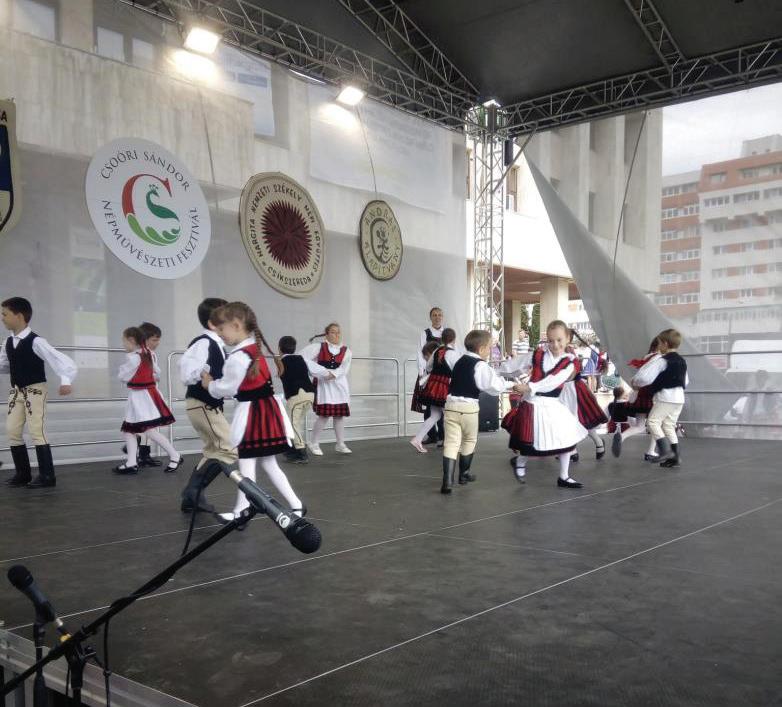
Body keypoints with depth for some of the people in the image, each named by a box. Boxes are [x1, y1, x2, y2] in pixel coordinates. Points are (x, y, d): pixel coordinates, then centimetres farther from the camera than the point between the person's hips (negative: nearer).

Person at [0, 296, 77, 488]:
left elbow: (58, 358, -25)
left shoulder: (35, 341, -18)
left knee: (37, 431, -8)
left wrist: (65, 381, -37)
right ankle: (22, 473, 20)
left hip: (35, 391, -7)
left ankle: (47, 475, 0)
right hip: (16, 391, 7)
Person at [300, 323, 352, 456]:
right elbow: (303, 358, -9)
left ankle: (340, 444, 17)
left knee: (339, 415, 5)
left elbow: (344, 369, -5)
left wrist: (333, 374, -22)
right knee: (324, 415, -9)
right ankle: (314, 444, 3)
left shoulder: (346, 351, 6)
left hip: (339, 385, 4)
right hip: (323, 384, -3)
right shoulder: (319, 347, 0)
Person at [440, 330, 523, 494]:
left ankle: (447, 481, -10)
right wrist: (512, 385, 0)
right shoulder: (480, 365, -9)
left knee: (451, 443, 0)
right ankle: (464, 474, 33)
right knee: (469, 441, 18)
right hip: (468, 407, -5)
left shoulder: (460, 361, 15)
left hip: (451, 405, 5)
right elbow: (494, 385, -17)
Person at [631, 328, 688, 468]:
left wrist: (636, 382, 2)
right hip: (679, 398, 8)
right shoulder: (682, 361, 14)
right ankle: (675, 456, 9)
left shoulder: (662, 360, -12)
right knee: (669, 425, 12)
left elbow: (646, 376, -16)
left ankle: (665, 450, -15)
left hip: (665, 398, -8)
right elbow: (686, 382, 24)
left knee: (653, 421, -4)